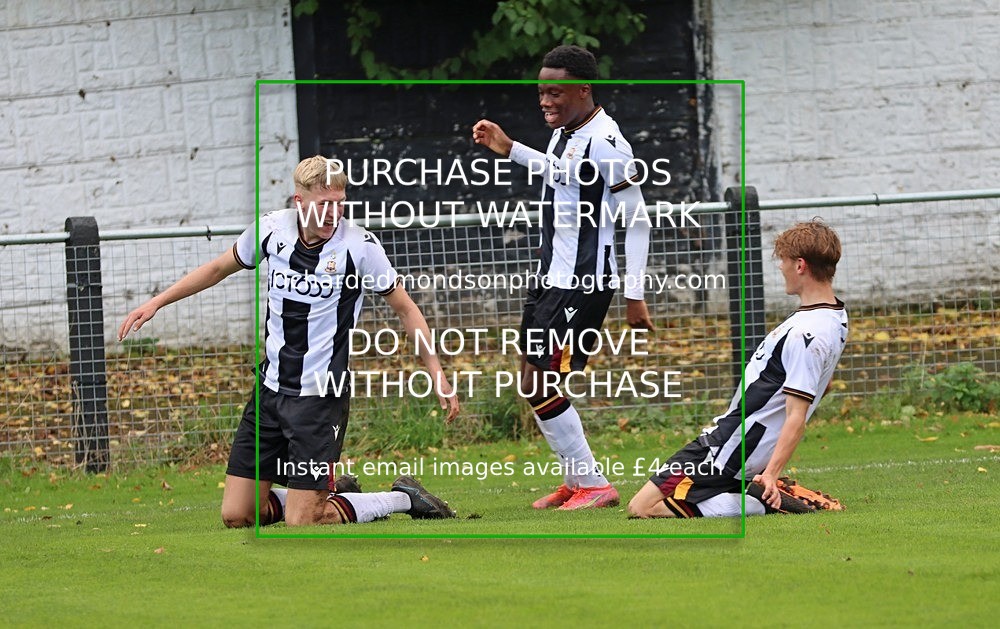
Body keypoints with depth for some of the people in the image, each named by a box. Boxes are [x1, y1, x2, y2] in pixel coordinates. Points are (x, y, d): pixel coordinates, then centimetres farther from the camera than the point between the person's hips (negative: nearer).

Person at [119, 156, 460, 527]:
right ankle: (326, 495, 26)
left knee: (300, 524, -10)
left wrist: (438, 375, -6)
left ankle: (402, 499, 12)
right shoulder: (272, 229, -2)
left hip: (321, 396, -5)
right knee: (235, 516, 3)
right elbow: (218, 269, 17)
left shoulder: (359, 244, -13)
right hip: (270, 389, 5)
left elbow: (405, 309, -2)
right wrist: (156, 303, 17)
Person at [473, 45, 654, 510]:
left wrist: (634, 295, -19)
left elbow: (637, 221, -17)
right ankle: (575, 480, 28)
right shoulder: (564, 132, 8)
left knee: (540, 387, -11)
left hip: (583, 285, -10)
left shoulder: (605, 144, -20)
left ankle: (594, 487, -2)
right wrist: (509, 149, 24)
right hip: (550, 276, 10)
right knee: (535, 383, 15)